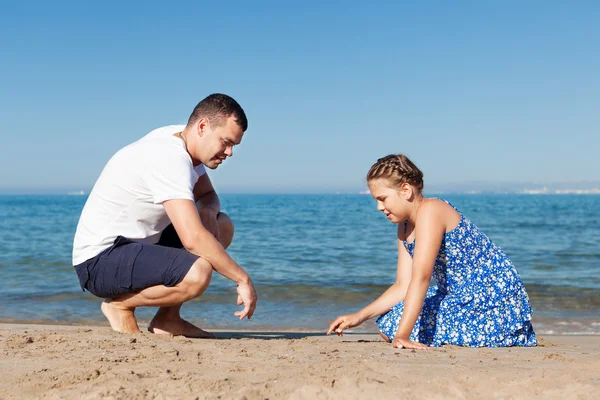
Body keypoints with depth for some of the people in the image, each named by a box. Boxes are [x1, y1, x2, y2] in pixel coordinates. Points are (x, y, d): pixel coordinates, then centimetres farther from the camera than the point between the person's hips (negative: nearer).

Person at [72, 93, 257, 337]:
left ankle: (168, 318, 9)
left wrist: (208, 212, -6)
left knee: (222, 226, 10)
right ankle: (119, 304, -5)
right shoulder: (170, 158, -24)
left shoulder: (181, 138, 5)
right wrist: (243, 279, -23)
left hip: (137, 245, 11)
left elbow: (207, 196, 19)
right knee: (197, 273, -32)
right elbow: (193, 239, -31)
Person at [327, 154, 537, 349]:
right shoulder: (405, 227, 9)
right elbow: (403, 287, 5)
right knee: (388, 324, 10)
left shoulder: (429, 211, -21)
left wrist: (402, 335, -35)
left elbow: (420, 278, -30)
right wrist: (359, 317, -3)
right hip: (460, 299, 10)